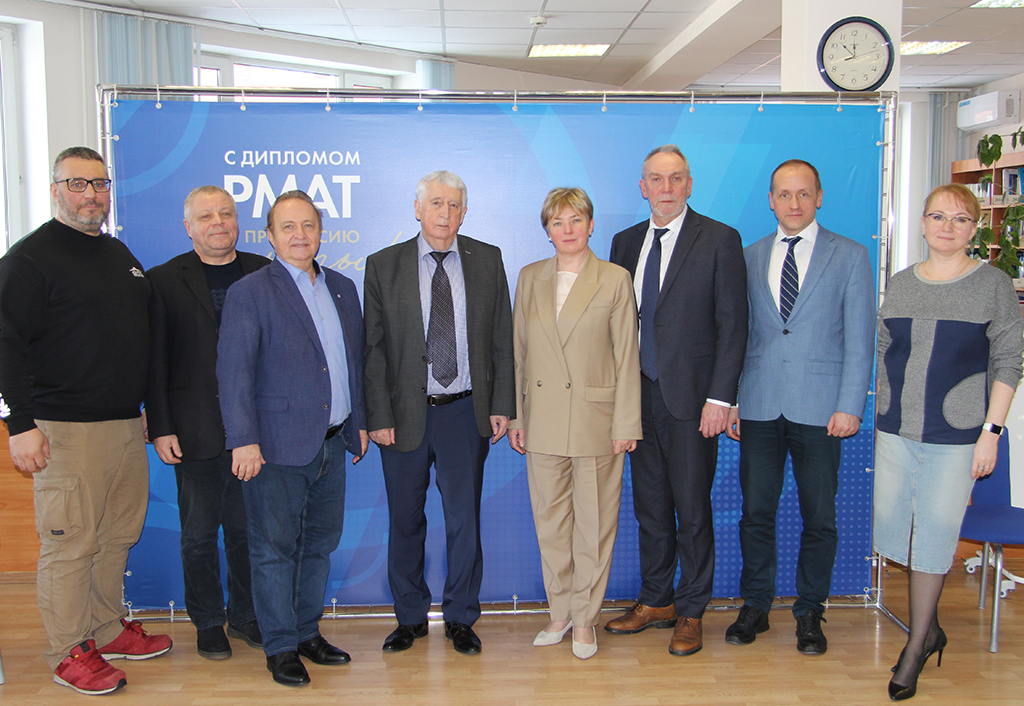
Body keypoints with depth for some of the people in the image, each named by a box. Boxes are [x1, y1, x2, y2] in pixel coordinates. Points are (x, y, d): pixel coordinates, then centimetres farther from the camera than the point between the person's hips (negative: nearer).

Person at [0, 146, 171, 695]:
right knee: (69, 545, 0)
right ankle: (68, 653, 14)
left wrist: (149, 412, 21)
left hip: (128, 424, 8)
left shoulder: (119, 254, 16)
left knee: (118, 536, 15)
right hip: (66, 429, -7)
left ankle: (108, 629, 30)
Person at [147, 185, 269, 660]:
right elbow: (155, 362, -2)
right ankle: (208, 624, 25)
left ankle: (245, 616, 27)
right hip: (196, 434, -1)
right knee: (200, 534, 9)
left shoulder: (263, 273, 6)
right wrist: (160, 428, -7)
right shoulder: (164, 280, 0)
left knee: (246, 529, 11)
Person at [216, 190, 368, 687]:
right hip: (278, 445, -6)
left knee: (320, 543, 14)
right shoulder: (249, 292, -6)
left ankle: (307, 632, 29)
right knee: (275, 548, 3)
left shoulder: (342, 288, 12)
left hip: (332, 442, 6)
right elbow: (233, 370, -12)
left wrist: (359, 422, 16)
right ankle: (280, 647, 16)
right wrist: (243, 440, -18)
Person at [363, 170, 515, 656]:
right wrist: (379, 416, -7)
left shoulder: (487, 261, 4)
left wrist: (502, 404, -1)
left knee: (464, 520, 8)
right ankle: (409, 617, 29)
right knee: (404, 521, 11)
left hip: (465, 411, 1)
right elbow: (373, 350, -2)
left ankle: (460, 618, 25)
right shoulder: (383, 266, 0)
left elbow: (503, 339, 5)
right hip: (404, 414, 0)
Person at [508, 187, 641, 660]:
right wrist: (515, 416, 6)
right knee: (549, 520, 10)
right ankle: (560, 612, 26)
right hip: (543, 420, 3)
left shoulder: (615, 280, -1)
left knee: (594, 523, 5)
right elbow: (519, 352, 10)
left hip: (596, 420, -3)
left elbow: (626, 356, -3)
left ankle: (585, 618, 20)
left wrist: (625, 424, -7)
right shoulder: (530, 278, 9)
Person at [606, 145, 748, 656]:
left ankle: (690, 612, 19)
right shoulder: (626, 242, 11)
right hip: (638, 394, 5)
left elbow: (732, 324, -7)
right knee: (649, 505, 13)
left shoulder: (719, 240, -4)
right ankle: (655, 600, 28)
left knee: (692, 508, 3)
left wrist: (719, 398, -14)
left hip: (691, 398, -4)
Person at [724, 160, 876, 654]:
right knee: (755, 511, 7)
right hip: (759, 405, 2)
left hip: (820, 408, -2)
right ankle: (755, 605, 22)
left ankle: (809, 613, 22)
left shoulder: (850, 256, 3)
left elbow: (860, 339, -1)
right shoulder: (750, 257, 11)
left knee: (819, 516, 6)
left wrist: (850, 406, -8)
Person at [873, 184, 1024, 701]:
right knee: (893, 523, 8)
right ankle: (929, 626, 30)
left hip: (956, 434, -4)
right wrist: (882, 414, 11)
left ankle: (917, 647, 17)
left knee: (935, 531, 1)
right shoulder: (901, 284, 9)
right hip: (896, 429, 4)